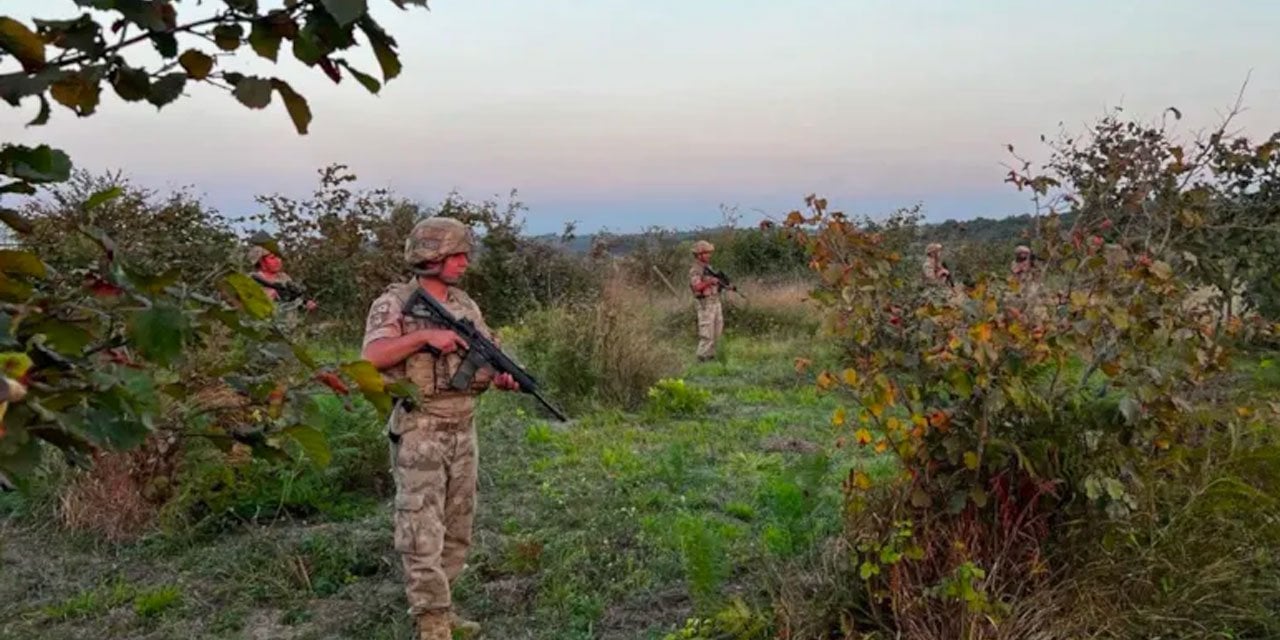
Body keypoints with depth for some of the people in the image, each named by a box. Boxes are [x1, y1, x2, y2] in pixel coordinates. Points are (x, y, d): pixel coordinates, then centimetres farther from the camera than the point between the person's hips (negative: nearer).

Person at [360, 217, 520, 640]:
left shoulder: (466, 305, 10)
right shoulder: (394, 303, -8)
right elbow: (371, 357, -22)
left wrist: (506, 376, -11)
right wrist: (425, 335, -27)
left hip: (463, 431, 7)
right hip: (419, 433, -6)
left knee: (456, 530, 13)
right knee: (422, 533, -2)